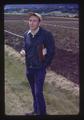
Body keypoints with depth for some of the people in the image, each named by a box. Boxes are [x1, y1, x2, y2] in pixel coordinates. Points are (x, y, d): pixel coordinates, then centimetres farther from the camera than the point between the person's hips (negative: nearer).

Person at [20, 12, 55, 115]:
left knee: (38, 93, -8)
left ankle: (42, 113, 8)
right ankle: (36, 111, 32)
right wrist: (23, 51, -6)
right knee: (34, 92, 16)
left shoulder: (46, 34, -15)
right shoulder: (26, 34, 2)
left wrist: (45, 65, -9)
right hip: (29, 68, 6)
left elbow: (51, 51, -10)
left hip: (40, 69, -5)